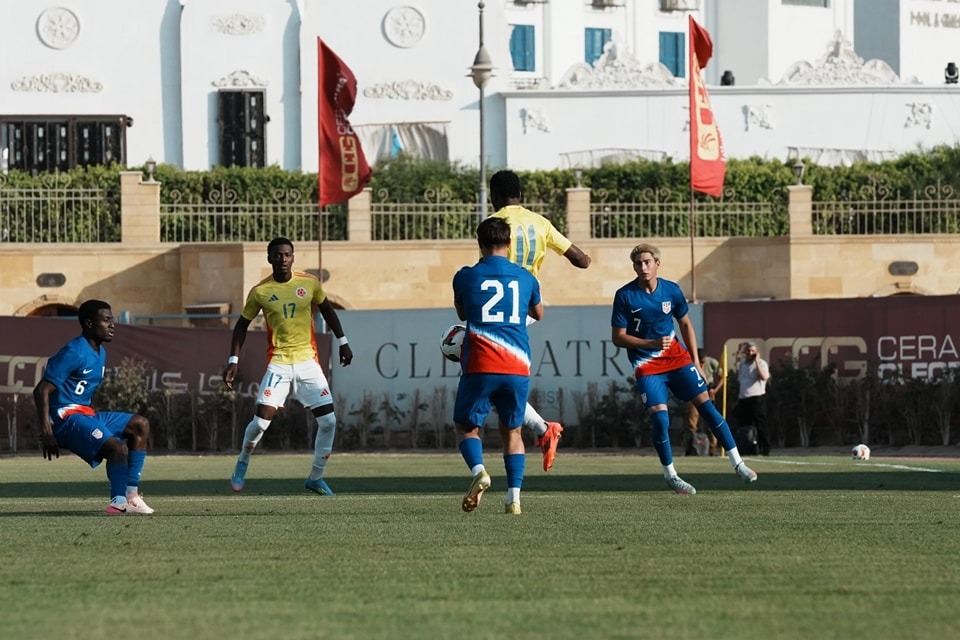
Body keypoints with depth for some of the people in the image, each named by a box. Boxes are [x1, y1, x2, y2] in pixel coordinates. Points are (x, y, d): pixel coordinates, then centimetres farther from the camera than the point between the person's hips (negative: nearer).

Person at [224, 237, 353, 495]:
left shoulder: (309, 283, 0)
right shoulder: (260, 292, -5)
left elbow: (326, 310, 16)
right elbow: (242, 325, 6)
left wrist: (342, 342, 14)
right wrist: (233, 361, -1)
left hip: (308, 361, 2)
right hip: (278, 364, -2)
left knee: (328, 421, -5)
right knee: (261, 420, -14)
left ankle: (316, 478, 12)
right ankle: (241, 465, 13)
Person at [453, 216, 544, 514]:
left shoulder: (465, 277, 3)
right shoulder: (525, 278, 10)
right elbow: (538, 313, 31)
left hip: (479, 366, -2)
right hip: (518, 367, 2)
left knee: (466, 425, 13)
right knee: (512, 431, 16)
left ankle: (478, 470, -16)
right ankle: (514, 496, 2)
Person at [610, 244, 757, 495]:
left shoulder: (671, 290, -3)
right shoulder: (625, 296, -12)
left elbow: (685, 325, 12)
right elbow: (618, 337, -11)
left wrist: (695, 361, 8)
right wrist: (651, 344, -23)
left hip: (676, 356, 3)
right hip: (646, 365, -3)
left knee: (706, 405, -3)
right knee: (659, 417, -15)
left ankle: (737, 463, 4)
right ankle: (670, 475, 5)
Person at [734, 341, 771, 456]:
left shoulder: (761, 363, -2)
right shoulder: (742, 364, 17)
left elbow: (764, 377, -21)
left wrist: (757, 361, -16)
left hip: (757, 398, -7)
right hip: (743, 398, 7)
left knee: (760, 426, -8)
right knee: (743, 425, 7)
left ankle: (765, 449, -6)